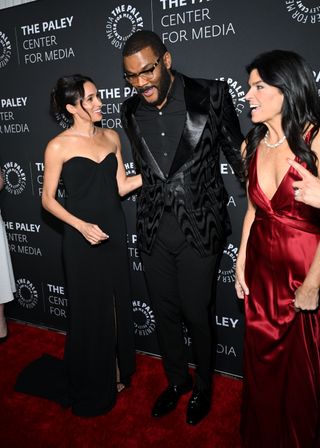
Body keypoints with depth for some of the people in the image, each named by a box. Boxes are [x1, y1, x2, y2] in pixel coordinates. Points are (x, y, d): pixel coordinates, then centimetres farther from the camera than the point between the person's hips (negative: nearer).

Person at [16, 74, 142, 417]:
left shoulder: (111, 137, 6)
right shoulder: (58, 146, -9)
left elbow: (121, 186, 7)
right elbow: (48, 199, -5)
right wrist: (82, 226, -17)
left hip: (114, 233, 5)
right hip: (82, 239, -4)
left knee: (117, 305, 14)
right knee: (89, 311, 8)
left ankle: (116, 373, 38)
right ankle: (90, 389, 30)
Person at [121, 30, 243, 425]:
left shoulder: (210, 95, -8)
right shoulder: (131, 112, 5)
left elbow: (236, 153, 1)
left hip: (199, 227, -4)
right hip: (154, 229, 4)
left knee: (196, 313, 7)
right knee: (165, 312, 15)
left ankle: (203, 387, 35)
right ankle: (177, 380, 41)